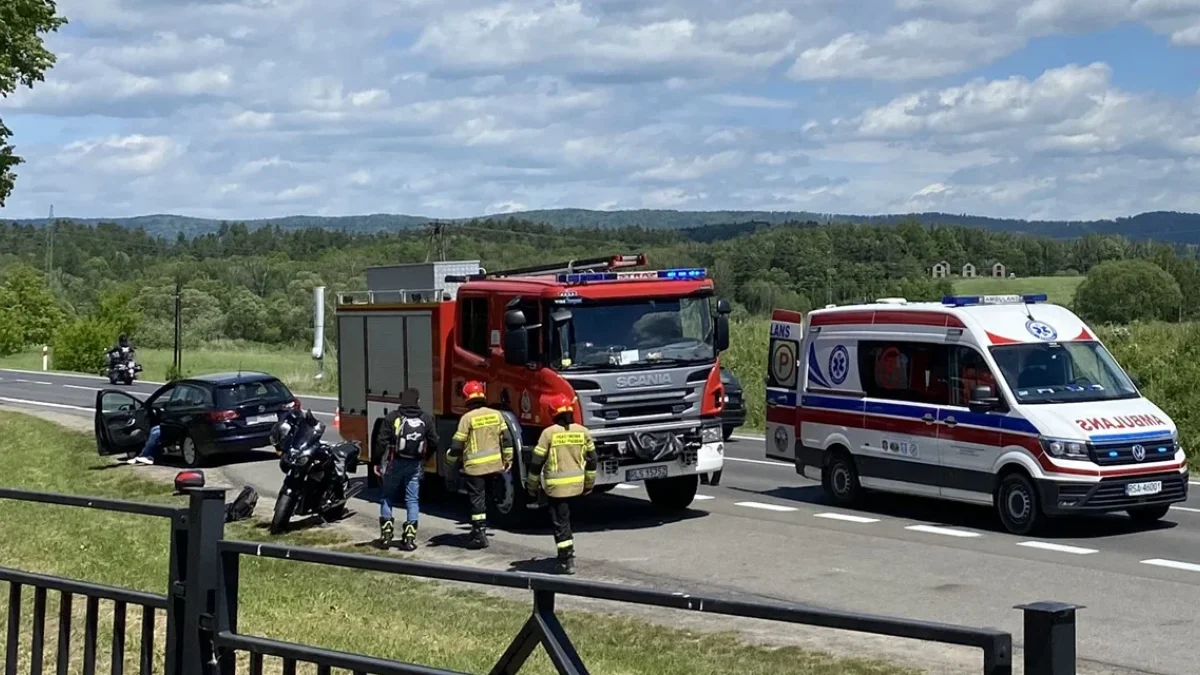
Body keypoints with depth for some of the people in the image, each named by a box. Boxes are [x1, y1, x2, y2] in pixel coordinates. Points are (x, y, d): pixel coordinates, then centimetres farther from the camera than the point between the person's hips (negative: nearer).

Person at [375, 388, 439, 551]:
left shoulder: (392, 417, -6)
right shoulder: (426, 419, 0)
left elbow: (382, 442, -8)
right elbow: (433, 443, 2)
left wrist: (376, 462, 1)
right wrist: (424, 457, 19)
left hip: (395, 463, -1)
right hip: (415, 465, 1)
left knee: (387, 497, 13)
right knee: (412, 500, 7)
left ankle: (386, 534, 9)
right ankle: (409, 537, 2)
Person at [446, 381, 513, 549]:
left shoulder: (467, 418, -11)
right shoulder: (496, 414, 2)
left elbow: (458, 443, -8)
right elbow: (506, 438, 3)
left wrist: (451, 458, 9)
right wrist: (508, 459, 13)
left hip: (474, 466, -5)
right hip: (494, 464, 5)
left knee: (477, 499, 0)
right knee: (484, 497, 18)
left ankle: (480, 535, -2)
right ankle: (478, 528, 28)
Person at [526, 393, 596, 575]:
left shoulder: (549, 433, -11)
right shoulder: (583, 431, 0)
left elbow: (537, 462, -8)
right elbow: (591, 460, 8)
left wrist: (532, 486, 4)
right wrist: (589, 483, 20)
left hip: (556, 486, -4)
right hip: (577, 485, 4)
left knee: (560, 522, 2)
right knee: (564, 517, 22)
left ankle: (567, 561, 0)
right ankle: (566, 553, 28)